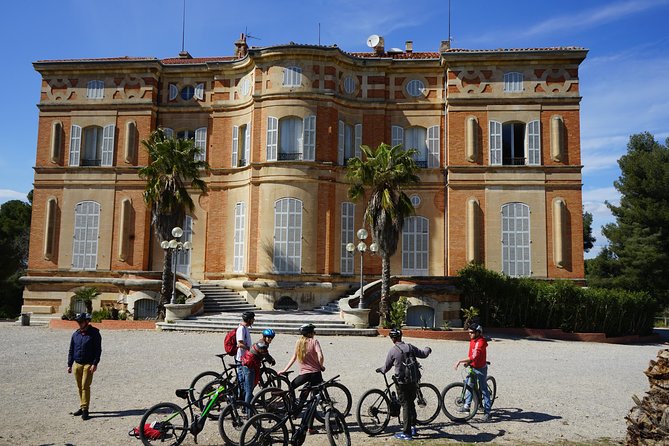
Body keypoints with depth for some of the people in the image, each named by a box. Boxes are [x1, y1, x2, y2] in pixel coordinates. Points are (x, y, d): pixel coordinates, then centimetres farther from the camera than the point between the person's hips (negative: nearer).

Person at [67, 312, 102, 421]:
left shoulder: (94, 333, -5)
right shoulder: (75, 334, 10)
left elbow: (98, 349, -6)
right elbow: (71, 350, 16)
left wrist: (95, 364, -13)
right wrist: (69, 365, 12)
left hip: (88, 365, -5)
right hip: (77, 364, 5)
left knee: (85, 386, -9)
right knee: (79, 387, 11)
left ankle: (85, 409, -6)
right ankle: (82, 407, 21)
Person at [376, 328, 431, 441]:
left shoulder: (392, 351, -11)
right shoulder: (410, 347, -1)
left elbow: (387, 367, 1)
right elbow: (423, 354, 12)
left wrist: (380, 370, 23)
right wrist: (427, 349, 35)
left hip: (401, 382, -4)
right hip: (413, 381, 4)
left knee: (406, 405, 0)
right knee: (411, 403, 19)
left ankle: (407, 433, 2)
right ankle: (413, 427, 28)